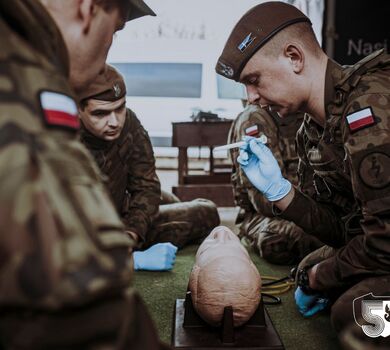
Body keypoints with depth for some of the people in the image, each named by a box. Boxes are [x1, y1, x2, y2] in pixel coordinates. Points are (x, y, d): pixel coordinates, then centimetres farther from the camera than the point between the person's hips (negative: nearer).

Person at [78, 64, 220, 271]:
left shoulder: (127, 122, -17)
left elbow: (145, 186, -11)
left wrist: (130, 234, -28)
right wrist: (136, 259, -42)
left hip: (122, 217, 5)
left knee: (205, 212, 11)